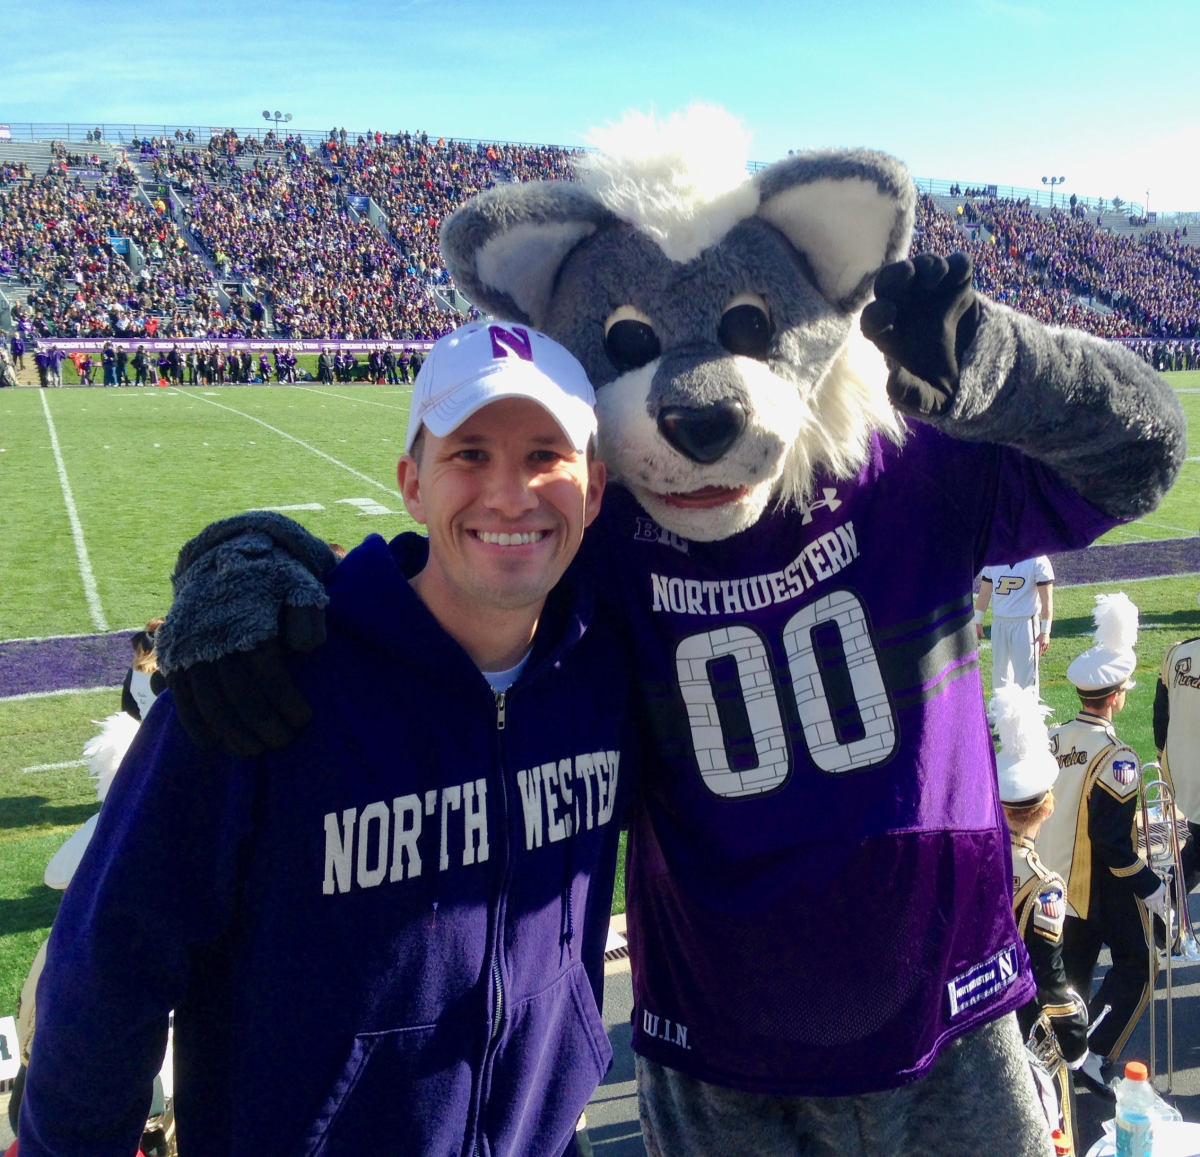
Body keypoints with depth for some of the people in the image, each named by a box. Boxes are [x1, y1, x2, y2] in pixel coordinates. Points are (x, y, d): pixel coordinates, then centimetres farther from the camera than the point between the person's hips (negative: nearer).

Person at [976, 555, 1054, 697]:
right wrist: (977, 621, 14)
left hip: (1025, 623, -5)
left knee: (1025, 675, -4)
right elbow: (984, 593, 13)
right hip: (999, 622, 5)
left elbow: (1046, 599, -8)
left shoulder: (1038, 561, -10)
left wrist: (1045, 631, -10)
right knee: (1000, 671, 13)